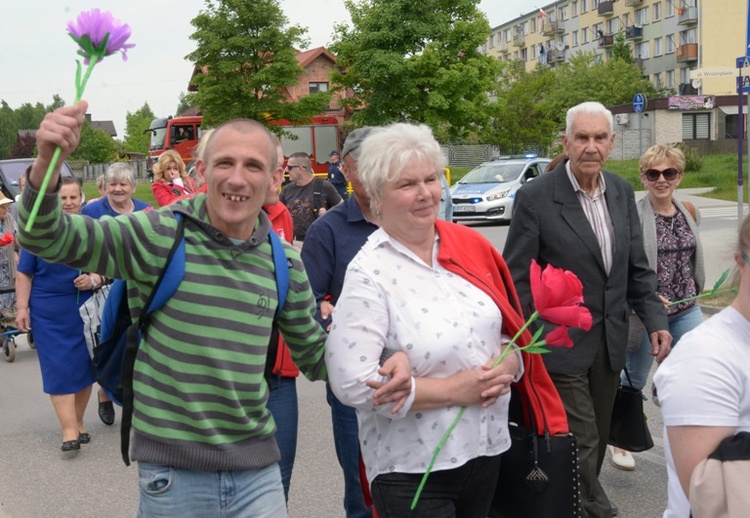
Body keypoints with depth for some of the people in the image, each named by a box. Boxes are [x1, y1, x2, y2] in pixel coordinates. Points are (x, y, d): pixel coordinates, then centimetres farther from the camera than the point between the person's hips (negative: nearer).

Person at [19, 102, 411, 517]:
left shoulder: (285, 263, 3)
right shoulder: (159, 235, -10)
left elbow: (313, 352, 14)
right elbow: (47, 238, -16)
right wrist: (48, 164, -36)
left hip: (258, 468, 3)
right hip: (171, 472, -3)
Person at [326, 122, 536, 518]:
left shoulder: (469, 246, 2)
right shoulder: (369, 275, -15)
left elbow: (509, 329, 12)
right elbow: (352, 384, -22)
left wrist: (506, 367, -11)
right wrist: (454, 389, -18)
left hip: (486, 451, 6)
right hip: (413, 471, -6)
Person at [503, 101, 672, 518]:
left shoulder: (622, 193, 5)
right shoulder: (536, 197, -12)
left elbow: (637, 267, 11)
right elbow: (517, 279, -10)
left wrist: (656, 320, 1)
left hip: (610, 342, 6)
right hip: (562, 344, -5)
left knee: (598, 439, 17)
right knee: (581, 442, -1)